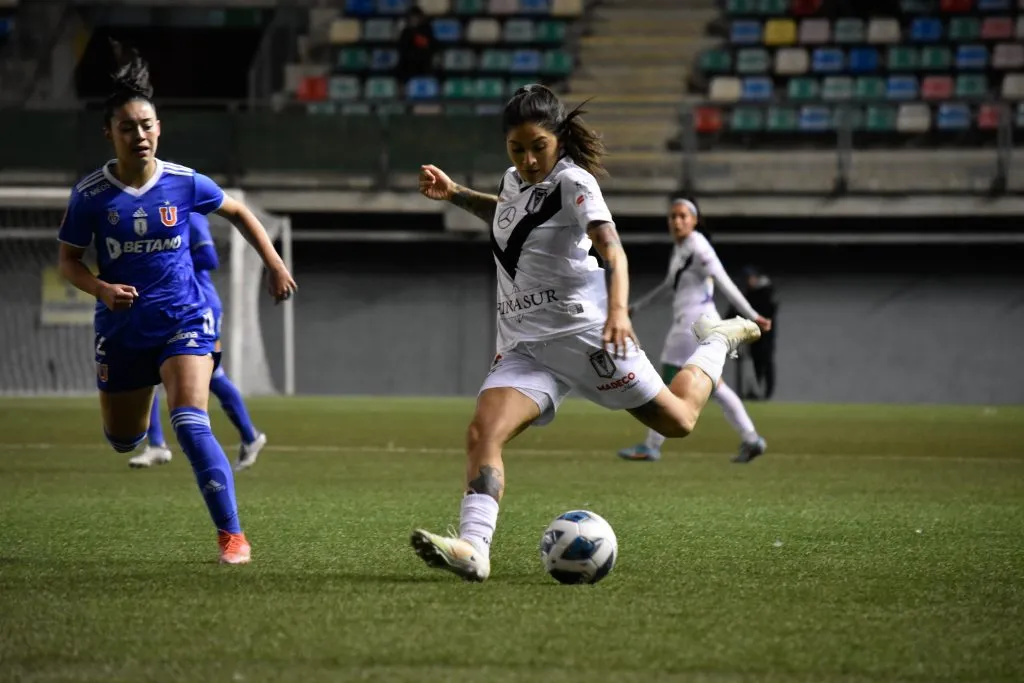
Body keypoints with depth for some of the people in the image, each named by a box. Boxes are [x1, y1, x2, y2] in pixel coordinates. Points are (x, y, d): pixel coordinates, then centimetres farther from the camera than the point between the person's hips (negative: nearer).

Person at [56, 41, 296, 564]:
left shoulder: (184, 183, -8)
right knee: (123, 441, 16)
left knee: (190, 425, -22)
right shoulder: (90, 195, -10)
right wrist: (103, 289, -20)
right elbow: (68, 261, -1)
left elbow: (238, 212, 11)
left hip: (183, 319, -2)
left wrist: (275, 265, 6)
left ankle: (232, 534, -17)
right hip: (122, 328, 2)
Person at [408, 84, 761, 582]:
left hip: (583, 331, -5)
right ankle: (472, 549, -34)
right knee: (482, 433, -20)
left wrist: (618, 309, -43)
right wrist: (455, 195, 25)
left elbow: (612, 250, -25)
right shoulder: (514, 180, 11)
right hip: (524, 345, 6)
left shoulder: (573, 182, -11)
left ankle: (717, 342, 36)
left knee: (677, 421, 8)